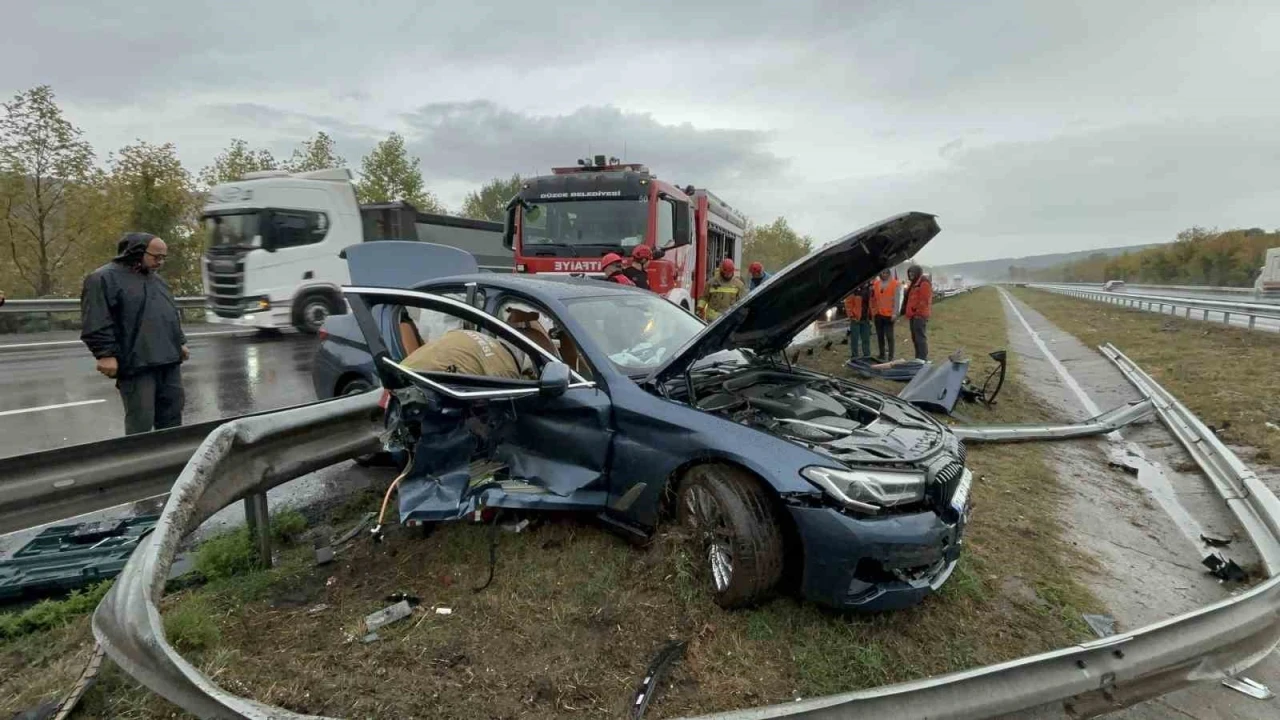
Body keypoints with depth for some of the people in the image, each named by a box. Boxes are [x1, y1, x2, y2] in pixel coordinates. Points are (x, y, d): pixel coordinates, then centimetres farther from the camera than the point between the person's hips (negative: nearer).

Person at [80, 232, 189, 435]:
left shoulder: (155, 279, 19)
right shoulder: (104, 278, -7)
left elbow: (173, 314, 27)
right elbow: (96, 323, -13)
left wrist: (180, 342, 22)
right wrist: (106, 354, -17)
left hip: (169, 361, 8)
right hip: (136, 364, -8)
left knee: (172, 415, 12)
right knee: (141, 421, -5)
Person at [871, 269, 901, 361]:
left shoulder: (894, 284, -3)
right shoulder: (876, 284, 11)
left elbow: (896, 299, -8)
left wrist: (894, 313, -14)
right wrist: (872, 292, -5)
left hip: (889, 314, -5)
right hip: (878, 314, 5)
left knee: (889, 336, -3)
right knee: (880, 336, 10)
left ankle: (890, 356, 0)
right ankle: (882, 355, 18)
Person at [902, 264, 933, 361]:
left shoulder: (924, 283, -10)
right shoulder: (913, 283, 21)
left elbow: (924, 300, -18)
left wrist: (918, 311, -18)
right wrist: (909, 312, 19)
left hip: (919, 315, -11)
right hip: (913, 315, 11)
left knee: (920, 337, -13)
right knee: (915, 337, 13)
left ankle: (923, 359, -13)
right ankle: (918, 358, 20)